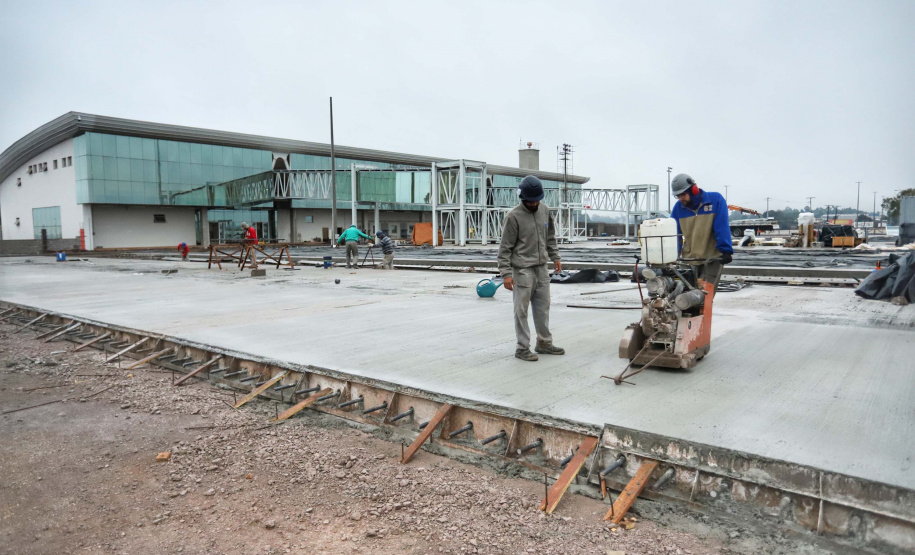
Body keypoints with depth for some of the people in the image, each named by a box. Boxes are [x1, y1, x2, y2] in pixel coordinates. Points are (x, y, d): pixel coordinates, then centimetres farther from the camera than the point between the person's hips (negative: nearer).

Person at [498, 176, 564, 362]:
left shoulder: (545, 210, 6)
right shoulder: (513, 216, -13)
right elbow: (505, 247, -12)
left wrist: (555, 257, 17)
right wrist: (506, 273, -16)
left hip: (542, 268, 6)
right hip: (523, 270, -6)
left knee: (543, 308, 13)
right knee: (522, 310, 0)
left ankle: (544, 343, 26)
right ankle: (522, 348, 9)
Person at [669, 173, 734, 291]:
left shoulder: (716, 199, -4)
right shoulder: (678, 208, 4)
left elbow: (722, 227, -9)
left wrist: (726, 251, -16)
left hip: (712, 259, -3)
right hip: (689, 260, 3)